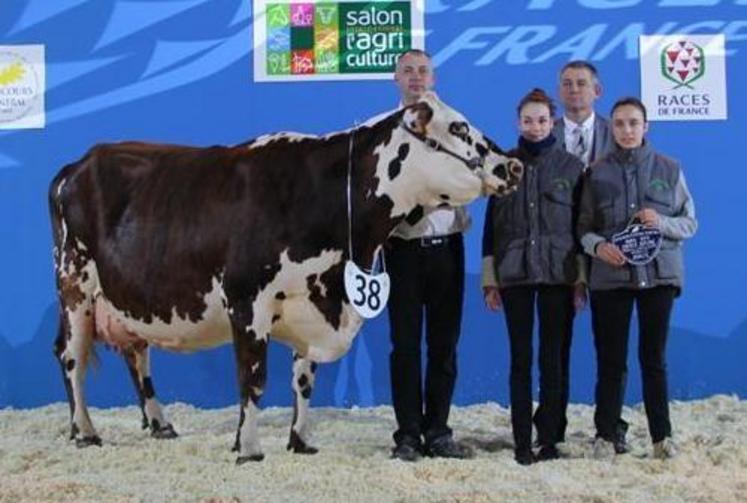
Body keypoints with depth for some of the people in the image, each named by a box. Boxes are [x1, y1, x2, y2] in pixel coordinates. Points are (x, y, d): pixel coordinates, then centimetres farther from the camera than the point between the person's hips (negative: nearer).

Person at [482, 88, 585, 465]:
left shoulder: (571, 166, 5)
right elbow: (491, 222, 7)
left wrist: (582, 278, -2)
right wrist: (490, 279, 3)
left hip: (559, 274, -1)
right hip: (515, 273, 1)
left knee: (553, 358, 1)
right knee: (520, 359, 1)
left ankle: (549, 439, 8)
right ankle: (522, 441, 5)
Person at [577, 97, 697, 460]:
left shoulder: (669, 169, 6)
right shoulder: (598, 172, 6)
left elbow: (690, 222, 7)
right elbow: (583, 226, 5)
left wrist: (662, 223, -12)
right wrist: (597, 246, -14)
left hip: (658, 275, 0)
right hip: (610, 277, 0)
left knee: (654, 358, 4)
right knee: (610, 361, 2)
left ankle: (662, 436, 12)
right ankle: (605, 436, 9)